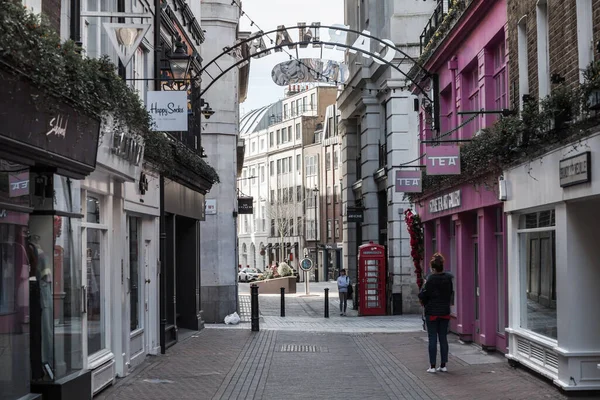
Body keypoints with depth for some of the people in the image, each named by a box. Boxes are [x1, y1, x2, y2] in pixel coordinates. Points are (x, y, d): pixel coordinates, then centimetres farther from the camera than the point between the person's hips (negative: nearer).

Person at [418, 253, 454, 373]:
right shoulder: (449, 278, 0)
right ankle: (443, 365, 12)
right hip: (445, 312, 5)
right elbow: (451, 293, 8)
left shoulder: (431, 279, -15)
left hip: (432, 313, -5)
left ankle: (432, 366, 1)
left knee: (432, 338, 0)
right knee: (443, 338, 10)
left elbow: (423, 296, -12)